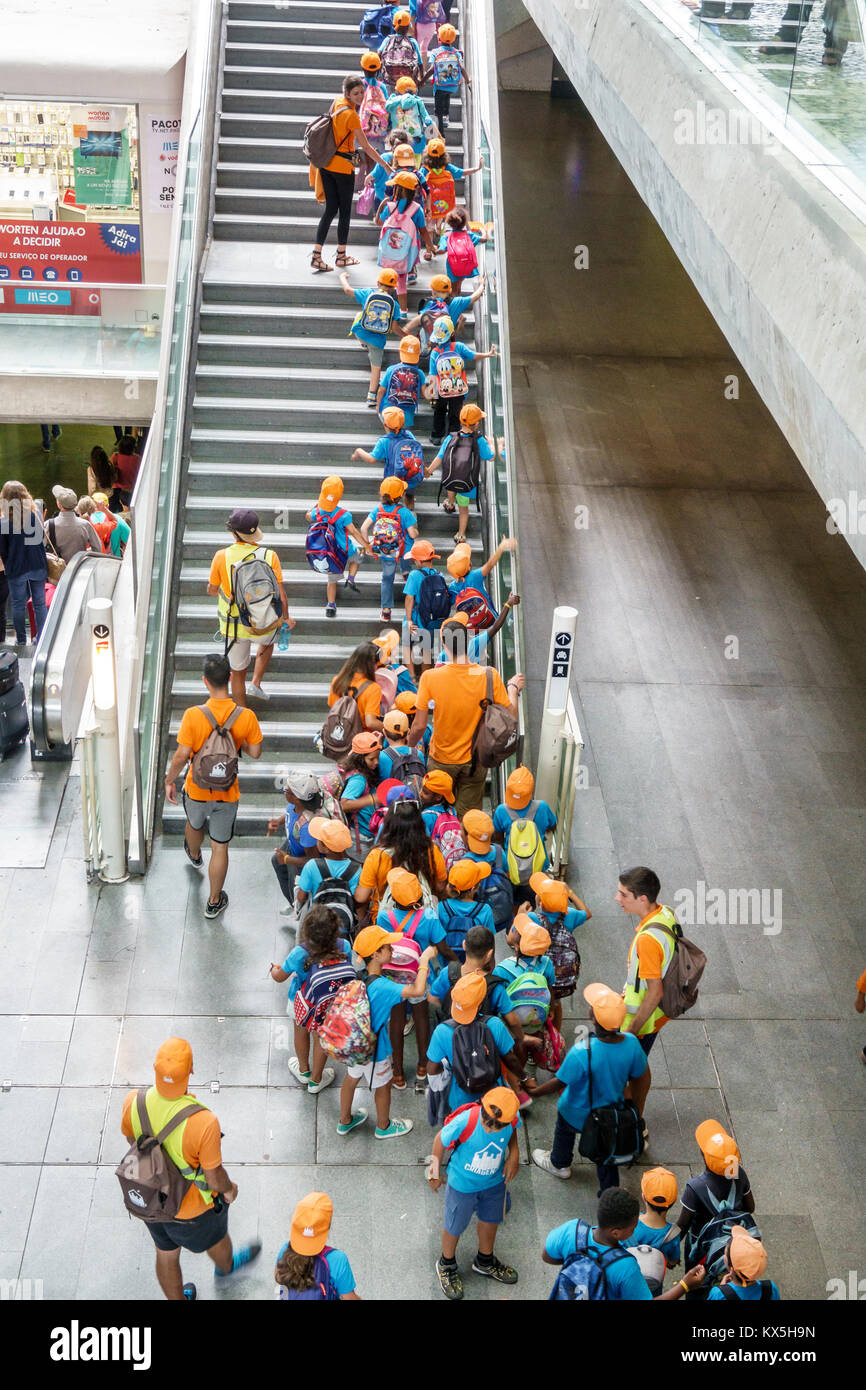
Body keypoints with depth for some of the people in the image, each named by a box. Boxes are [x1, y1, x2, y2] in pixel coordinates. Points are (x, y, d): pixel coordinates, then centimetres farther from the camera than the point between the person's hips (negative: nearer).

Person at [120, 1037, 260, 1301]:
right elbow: (214, 1179, -26)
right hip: (193, 1207, -3)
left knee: (166, 1254, 30)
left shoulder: (133, 1102, -27)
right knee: (216, 1238, 32)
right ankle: (225, 1266, 65)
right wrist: (229, 1189, -2)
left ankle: (177, 1299, 56)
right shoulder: (204, 1122, -41)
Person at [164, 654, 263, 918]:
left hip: (197, 790, 0)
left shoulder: (193, 715, -25)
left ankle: (194, 855, 66)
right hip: (227, 793, 0)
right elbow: (255, 752, -7)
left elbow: (181, 756, -20)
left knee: (194, 825, 33)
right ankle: (214, 902, 28)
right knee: (220, 847, 15)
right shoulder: (246, 716, -20)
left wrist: (169, 781, -3)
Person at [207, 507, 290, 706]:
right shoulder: (269, 556, -13)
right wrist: (285, 618, 9)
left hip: (234, 628, -1)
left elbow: (212, 590, -1)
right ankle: (256, 683, 24)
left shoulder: (222, 557, -14)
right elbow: (281, 594, -9)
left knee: (238, 673, 17)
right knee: (267, 642, 37)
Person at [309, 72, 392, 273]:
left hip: (326, 164, 7)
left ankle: (316, 255, 3)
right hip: (343, 166, -7)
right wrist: (386, 166, -11)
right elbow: (366, 147, -17)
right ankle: (341, 256, 17)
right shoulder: (351, 115, -20)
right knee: (345, 211, 7)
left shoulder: (337, 102, 1)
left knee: (330, 210, 9)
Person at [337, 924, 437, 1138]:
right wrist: (425, 959, -34)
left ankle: (345, 1121, 50)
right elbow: (418, 991, -43)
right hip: (374, 1048, -7)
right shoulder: (381, 987, -37)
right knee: (383, 1086, 19)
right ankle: (383, 1127, 44)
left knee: (352, 1078, 28)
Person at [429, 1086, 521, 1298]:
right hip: (463, 1183, -4)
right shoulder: (464, 1122, -40)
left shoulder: (512, 1119, -29)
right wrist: (435, 1170, -9)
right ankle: (447, 1265, 52)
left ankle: (484, 1262, 58)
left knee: (490, 1220, 28)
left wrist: (514, 1153, -13)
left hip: (495, 1180, 4)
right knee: (454, 1226, 20)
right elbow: (441, 1140, -19)